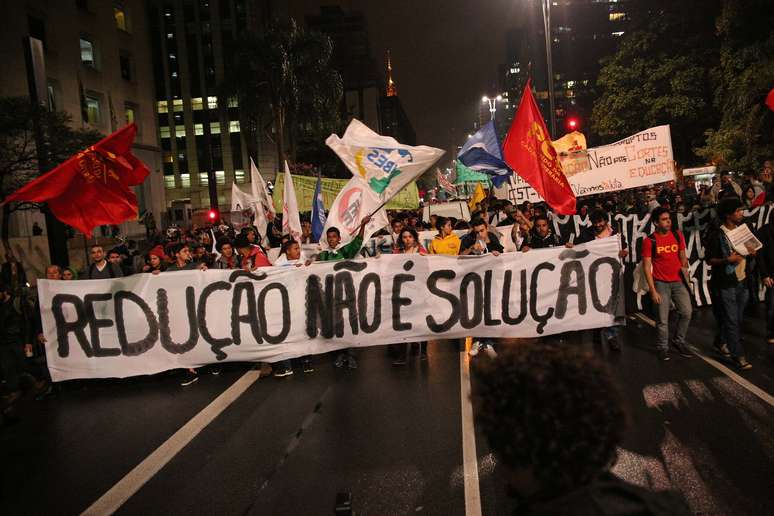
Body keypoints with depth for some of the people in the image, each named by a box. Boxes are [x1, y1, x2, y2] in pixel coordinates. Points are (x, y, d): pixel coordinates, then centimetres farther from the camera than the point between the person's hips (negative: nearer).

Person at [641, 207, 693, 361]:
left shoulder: (678, 235, 3)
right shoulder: (649, 241, -9)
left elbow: (683, 257, 13)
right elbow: (646, 266, -9)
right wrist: (653, 290, -12)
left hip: (679, 281, 4)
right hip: (661, 283, -3)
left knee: (686, 312, 0)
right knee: (662, 319, 2)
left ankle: (679, 341, 22)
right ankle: (662, 347, 19)